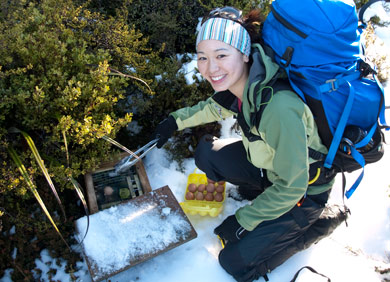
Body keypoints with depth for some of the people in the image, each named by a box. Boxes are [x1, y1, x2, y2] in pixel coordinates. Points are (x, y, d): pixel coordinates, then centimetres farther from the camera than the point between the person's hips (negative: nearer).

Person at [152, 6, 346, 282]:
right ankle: (259, 191, 15)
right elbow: (216, 107, 12)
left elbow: (291, 188, -28)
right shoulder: (237, 82, -15)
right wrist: (177, 120, 7)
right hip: (268, 165, 7)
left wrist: (243, 220, -18)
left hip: (305, 189, -7)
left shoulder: (280, 107, -39)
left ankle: (316, 223, 10)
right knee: (206, 152, -2)